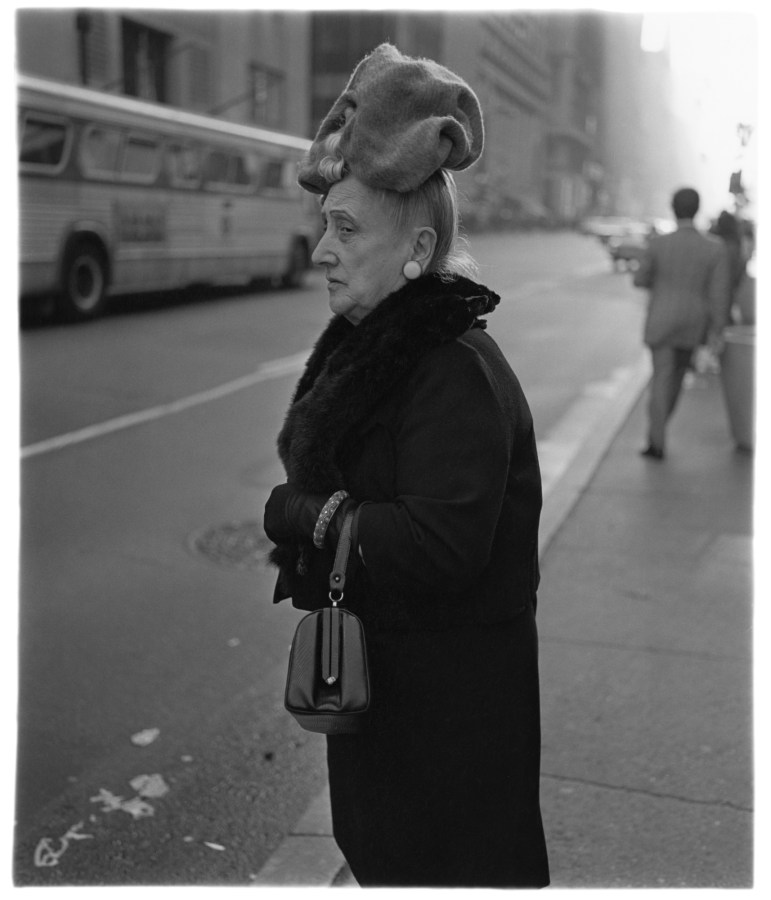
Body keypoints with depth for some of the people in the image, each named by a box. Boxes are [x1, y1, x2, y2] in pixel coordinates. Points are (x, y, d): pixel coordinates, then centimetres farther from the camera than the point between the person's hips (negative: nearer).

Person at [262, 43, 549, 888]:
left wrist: (293, 515, -23)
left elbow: (441, 542, -32)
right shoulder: (368, 345, 6)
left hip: (452, 690, -9)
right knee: (379, 851, 26)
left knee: (447, 861, 11)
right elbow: (322, 472, 12)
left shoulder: (457, 373, -24)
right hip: (374, 665, 9)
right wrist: (305, 516, -9)